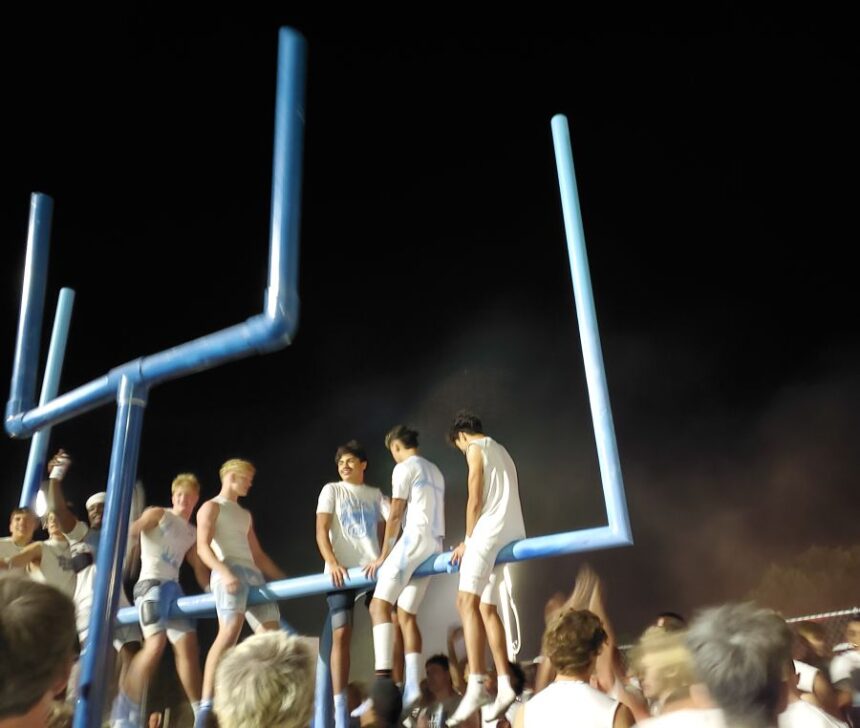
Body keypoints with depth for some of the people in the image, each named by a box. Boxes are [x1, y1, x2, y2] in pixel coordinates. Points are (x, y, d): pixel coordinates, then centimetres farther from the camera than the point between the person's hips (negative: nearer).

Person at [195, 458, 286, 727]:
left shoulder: (245, 515, 30)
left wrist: (283, 579, 24)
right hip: (229, 572, -7)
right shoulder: (211, 507, 10)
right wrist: (224, 573, -22)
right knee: (230, 630, -26)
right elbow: (203, 547, -6)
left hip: (254, 575, 7)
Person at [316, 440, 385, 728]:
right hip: (341, 570, -3)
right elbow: (321, 531, -3)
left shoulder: (375, 494, 16)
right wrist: (332, 563, -17)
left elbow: (384, 531, 14)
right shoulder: (331, 490, 7)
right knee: (341, 634, -8)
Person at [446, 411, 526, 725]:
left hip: (490, 531, -9)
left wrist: (468, 540, -1)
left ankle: (477, 684, -24)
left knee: (467, 602, -16)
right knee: (487, 608, 8)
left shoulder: (475, 449, 1)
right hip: (511, 534, 9)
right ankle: (504, 685, 3)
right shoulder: (501, 452, 27)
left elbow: (475, 500, -7)